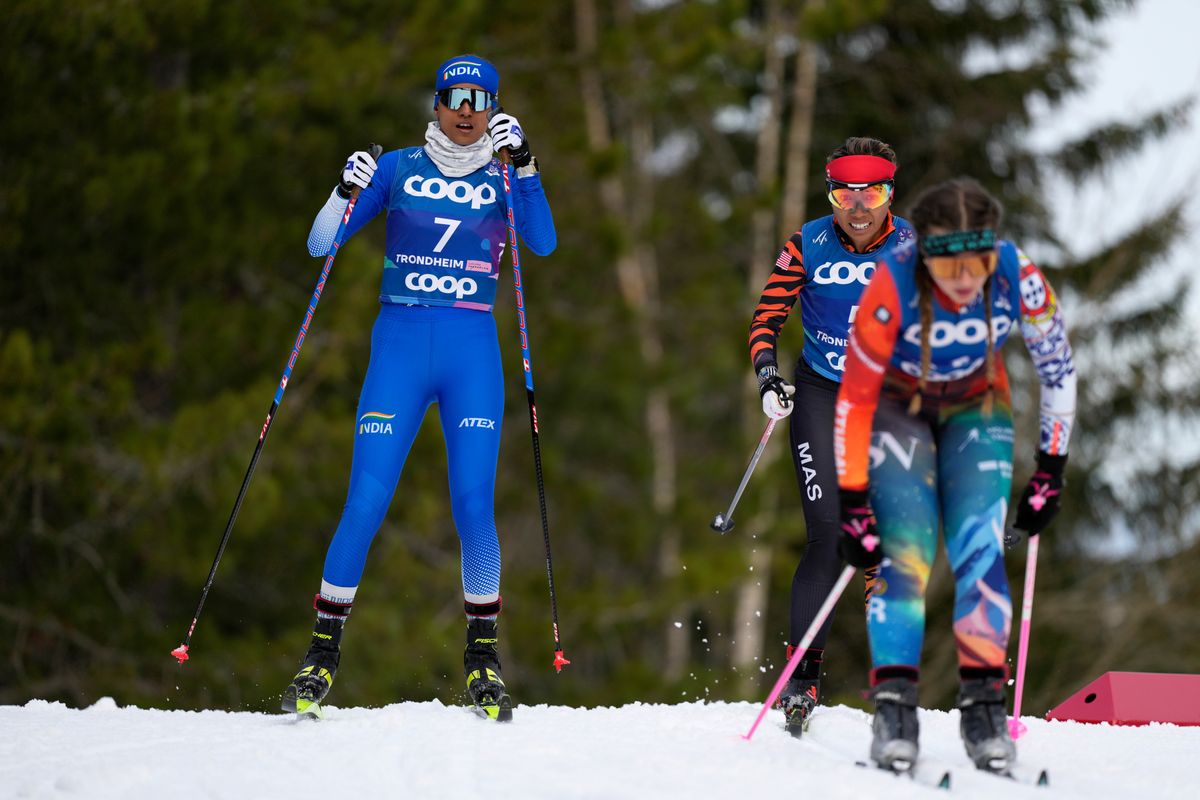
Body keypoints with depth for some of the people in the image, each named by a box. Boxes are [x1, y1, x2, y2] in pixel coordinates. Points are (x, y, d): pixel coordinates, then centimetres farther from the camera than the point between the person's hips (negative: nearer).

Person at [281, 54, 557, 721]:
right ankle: (324, 653, 4)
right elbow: (321, 245, 3)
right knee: (366, 504, -7)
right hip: (399, 346, 0)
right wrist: (347, 192, -15)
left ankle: (483, 655, 6)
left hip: (473, 352, 0)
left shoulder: (503, 181, 8)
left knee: (474, 507, -10)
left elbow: (544, 242, -11)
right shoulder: (398, 169, 8)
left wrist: (524, 166, -21)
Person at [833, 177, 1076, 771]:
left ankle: (984, 702, -8)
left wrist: (1051, 471, -6)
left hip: (976, 406, 2)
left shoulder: (1019, 279, -30)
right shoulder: (891, 288, -35)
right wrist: (853, 502, -22)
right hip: (897, 404, -1)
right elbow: (854, 397, -23)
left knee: (979, 549, -14)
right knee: (905, 551, -17)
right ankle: (894, 706, -15)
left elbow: (1057, 365, -11)